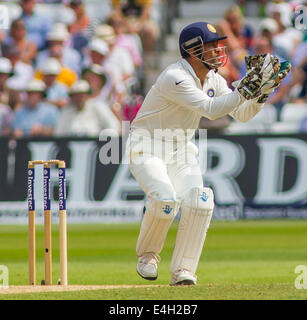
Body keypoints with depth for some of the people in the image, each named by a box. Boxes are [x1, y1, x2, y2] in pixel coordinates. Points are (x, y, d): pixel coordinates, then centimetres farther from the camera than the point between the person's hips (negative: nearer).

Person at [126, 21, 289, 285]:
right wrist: (245, 89, -35)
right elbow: (210, 109, -32)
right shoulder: (175, 78, -24)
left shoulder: (213, 80, 2)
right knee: (166, 199, -28)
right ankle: (147, 254, 0)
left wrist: (261, 90, -15)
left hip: (182, 149, 7)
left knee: (199, 202, -17)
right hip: (147, 145, -7)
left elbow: (242, 114, 1)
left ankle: (183, 271, -9)